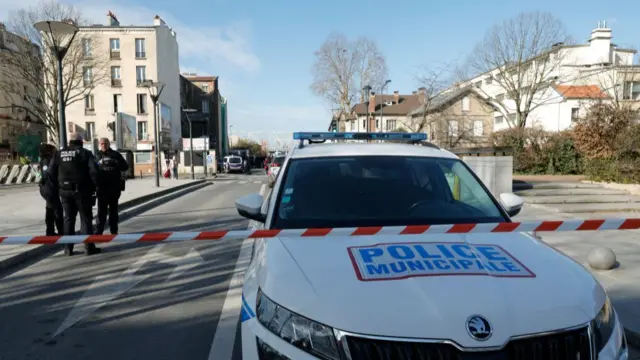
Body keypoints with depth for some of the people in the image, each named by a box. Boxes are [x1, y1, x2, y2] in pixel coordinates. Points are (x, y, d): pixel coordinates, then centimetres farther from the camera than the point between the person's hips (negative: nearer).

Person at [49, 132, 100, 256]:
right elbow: (94, 170, -16)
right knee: (86, 219, 3)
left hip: (65, 191, 4)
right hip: (82, 190, -4)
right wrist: (95, 185, -4)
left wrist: (58, 185, 13)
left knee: (69, 219, 14)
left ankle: (68, 248, 14)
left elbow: (52, 171, 5)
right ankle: (89, 247, 1)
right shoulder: (85, 153, -5)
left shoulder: (60, 154, 7)